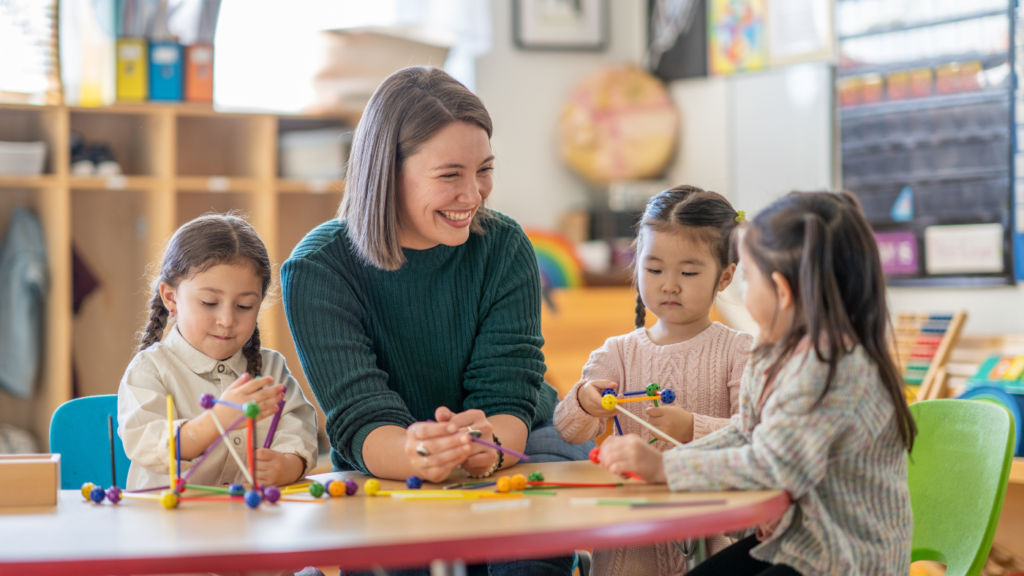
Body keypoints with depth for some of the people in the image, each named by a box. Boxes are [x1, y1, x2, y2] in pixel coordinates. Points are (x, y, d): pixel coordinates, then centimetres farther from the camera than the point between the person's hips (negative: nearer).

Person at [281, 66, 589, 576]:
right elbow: (361, 419, -23)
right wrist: (415, 455, -48)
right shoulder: (318, 270, -15)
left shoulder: (505, 248, -8)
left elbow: (507, 395, -16)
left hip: (514, 451, 1)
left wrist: (488, 447, -41)